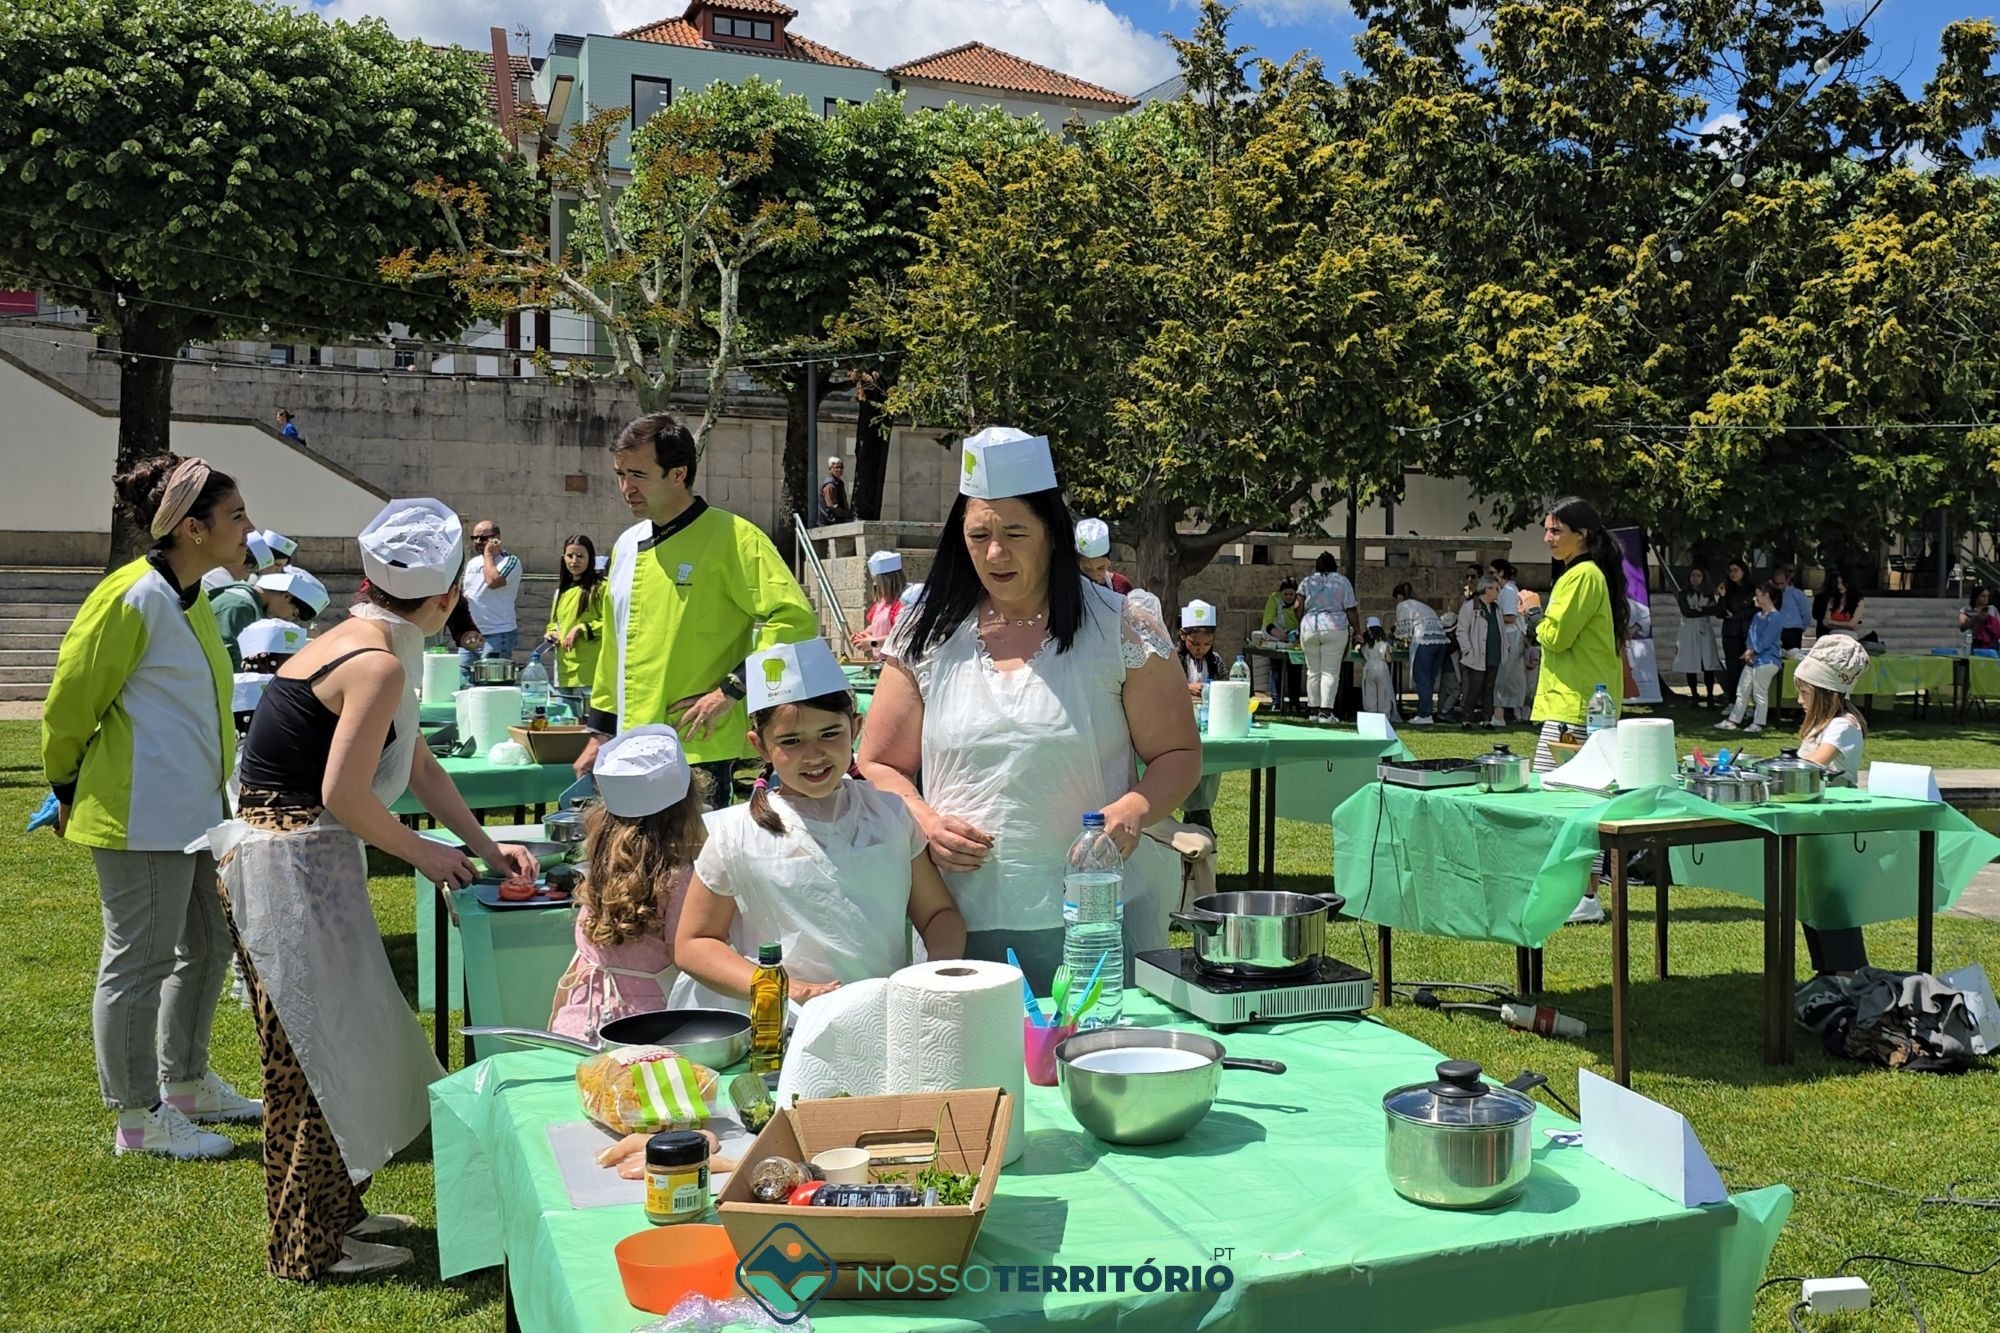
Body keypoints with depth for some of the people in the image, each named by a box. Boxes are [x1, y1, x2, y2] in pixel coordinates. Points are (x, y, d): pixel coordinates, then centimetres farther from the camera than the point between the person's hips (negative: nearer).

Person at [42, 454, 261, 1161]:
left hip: (194, 810, 10)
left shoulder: (191, 598, 11)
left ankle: (186, 1084, 34)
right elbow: (69, 703, -12)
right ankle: (137, 1118, 14)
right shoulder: (132, 599, -18)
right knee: (139, 962, 1)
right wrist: (68, 791, 1)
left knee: (207, 945, 18)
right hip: (141, 814, -10)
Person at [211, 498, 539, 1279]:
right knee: (316, 1054, 3)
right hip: (292, 865, -10)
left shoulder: (359, 643, 12)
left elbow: (419, 767, 17)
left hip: (297, 859, 10)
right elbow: (343, 794, -22)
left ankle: (333, 1209, 34)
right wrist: (423, 854, -7)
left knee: (331, 1045, 19)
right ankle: (312, 1245, 17)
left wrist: (484, 847, 16)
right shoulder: (379, 664, -19)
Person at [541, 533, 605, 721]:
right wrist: (551, 634, 9)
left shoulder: (600, 587, -6)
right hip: (564, 670, 8)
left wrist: (582, 629, -17)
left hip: (589, 672, -8)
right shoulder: (561, 589, 18)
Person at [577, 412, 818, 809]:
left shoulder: (732, 538, -9)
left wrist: (730, 691, -18)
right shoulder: (627, 546, 14)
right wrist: (600, 733, 19)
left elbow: (795, 620, -17)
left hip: (699, 752, -7)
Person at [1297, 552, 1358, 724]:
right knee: (1330, 671, -1)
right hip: (1334, 628, -2)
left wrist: (1300, 626, 15)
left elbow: (1299, 607, 2)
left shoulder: (1307, 581, 10)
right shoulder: (1342, 581, 6)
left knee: (1313, 671, 10)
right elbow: (1350, 610, 1)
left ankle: (1313, 710, 12)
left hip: (1309, 629, 2)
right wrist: (1357, 630, 8)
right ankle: (1325, 711, -7)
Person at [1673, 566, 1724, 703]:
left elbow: (1718, 613, 4)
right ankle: (1694, 694, 8)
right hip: (1689, 631, -2)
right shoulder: (1683, 593, 2)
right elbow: (1687, 612, -11)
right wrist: (1708, 610, -14)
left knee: (1709, 665, -7)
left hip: (1705, 631, 2)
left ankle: (1710, 695, -5)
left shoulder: (1708, 594, 11)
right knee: (1691, 665, -2)